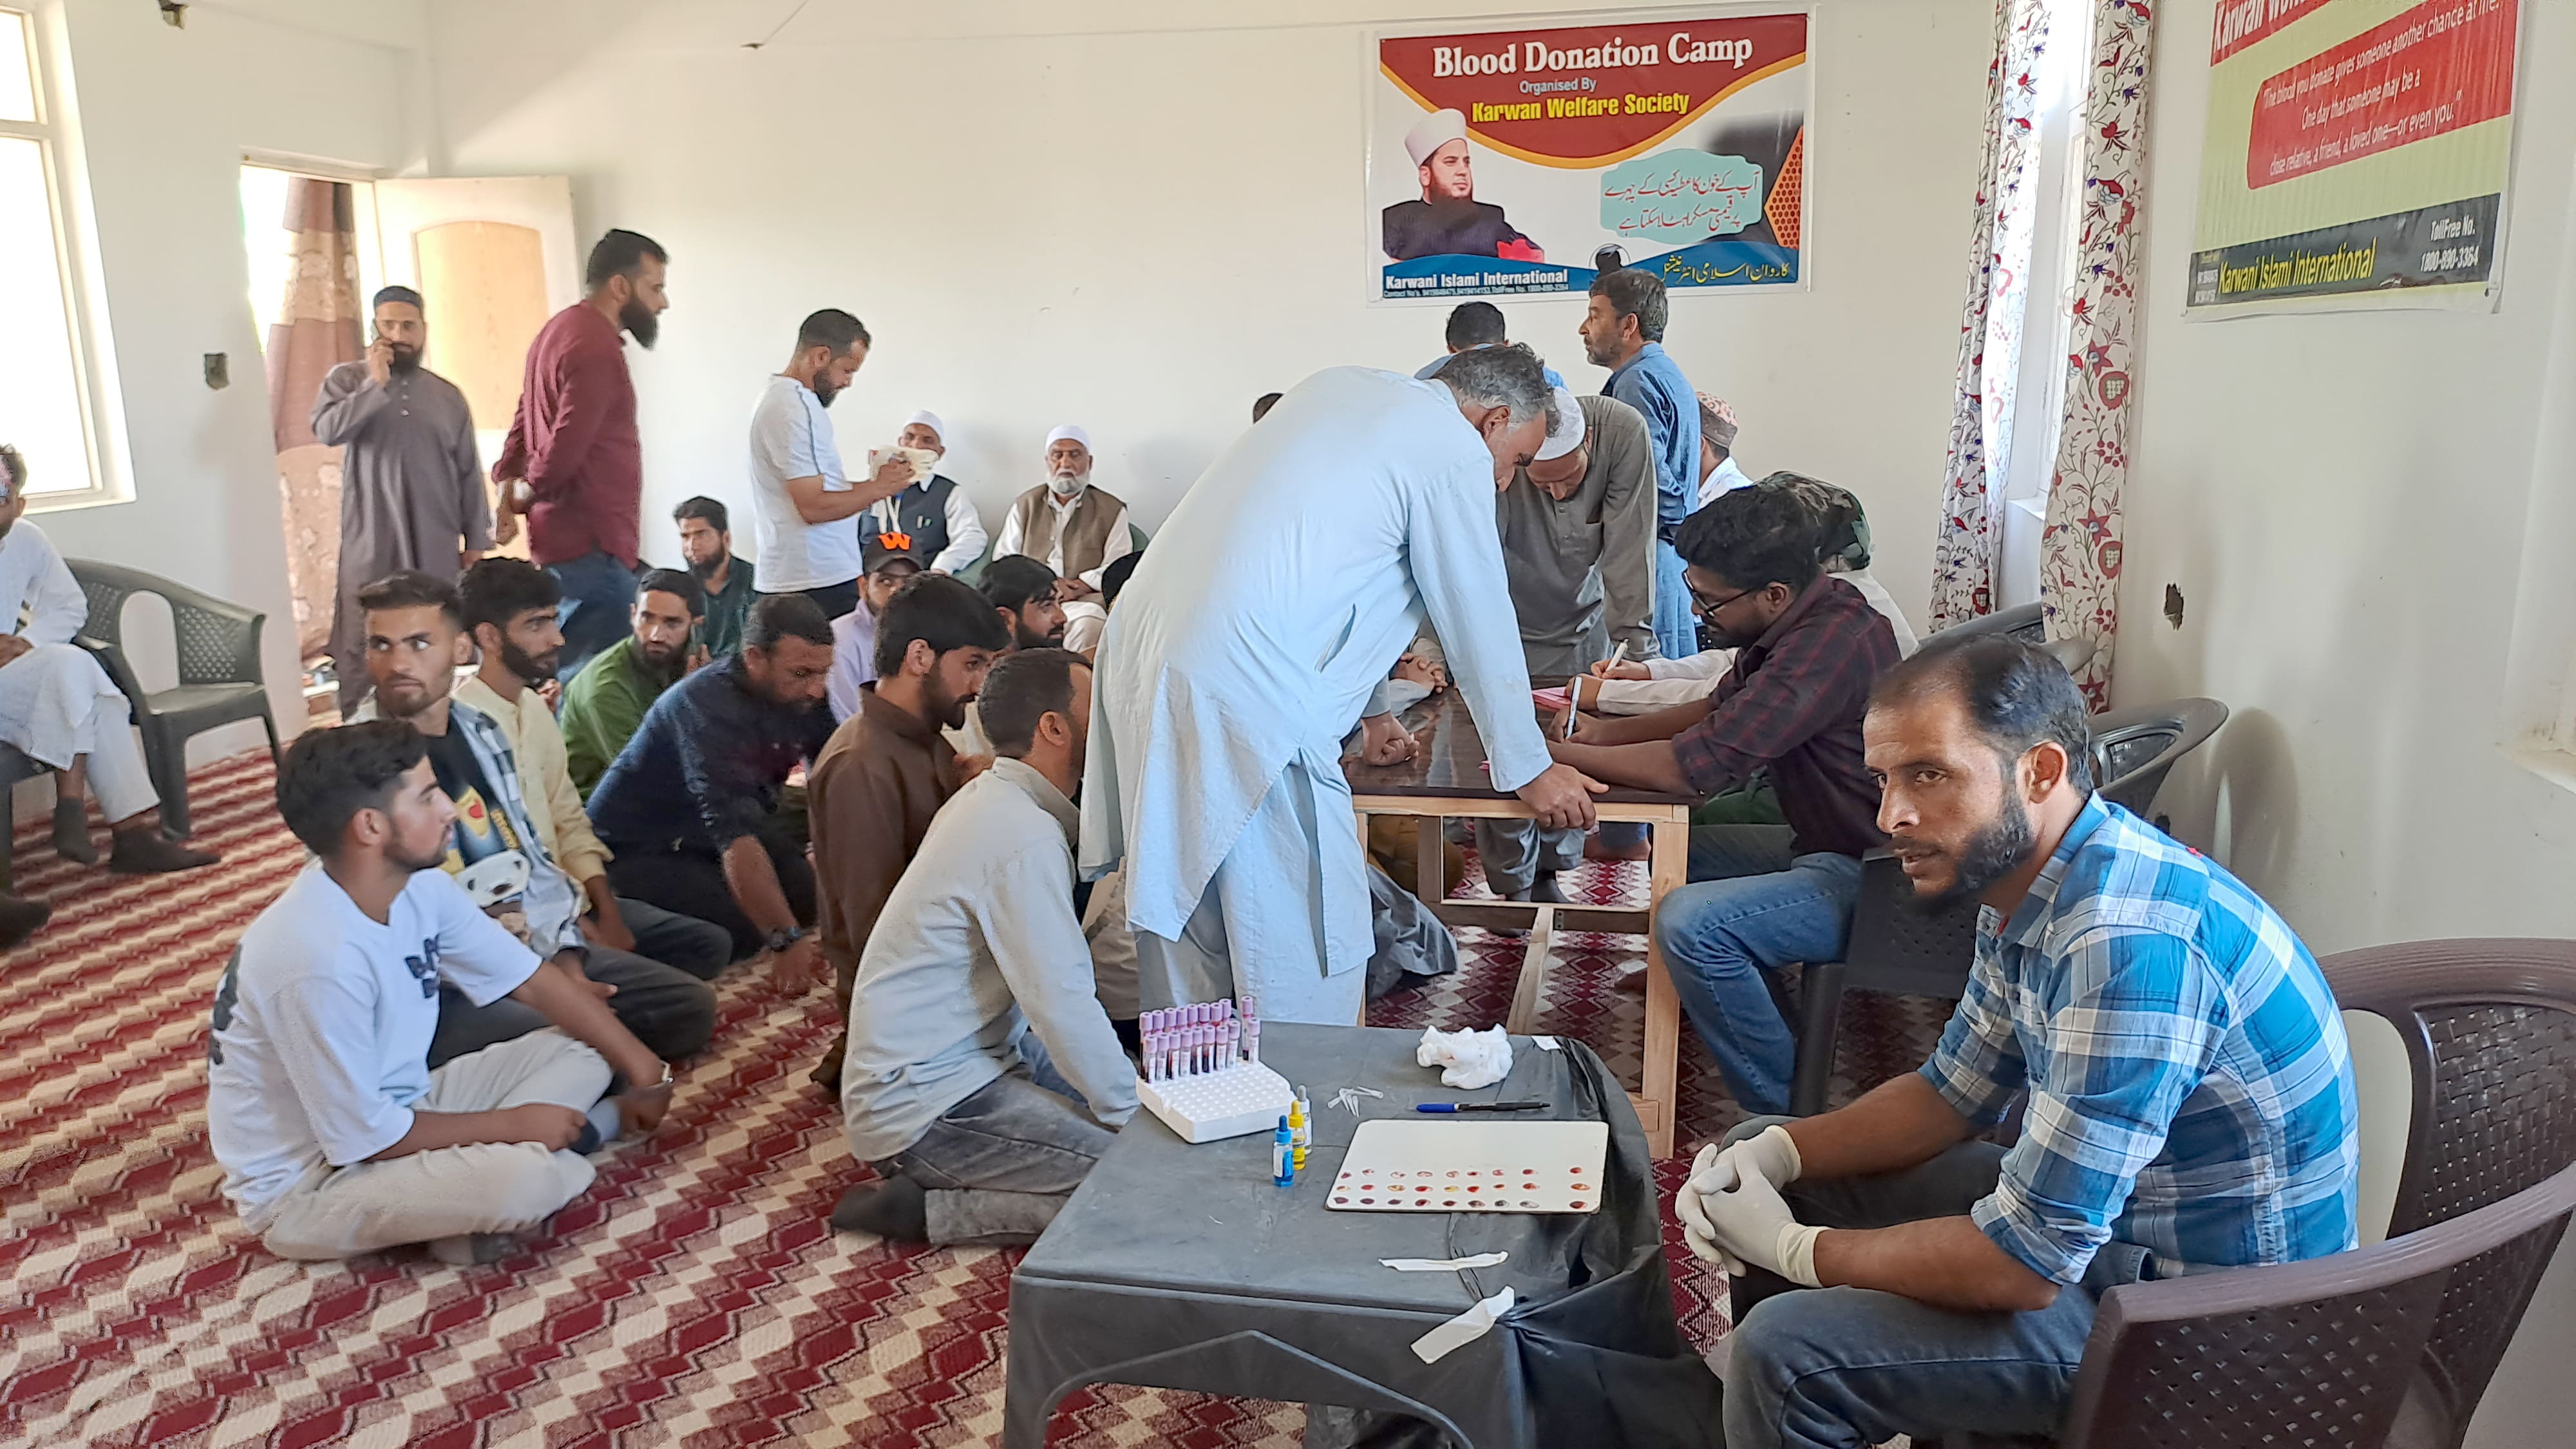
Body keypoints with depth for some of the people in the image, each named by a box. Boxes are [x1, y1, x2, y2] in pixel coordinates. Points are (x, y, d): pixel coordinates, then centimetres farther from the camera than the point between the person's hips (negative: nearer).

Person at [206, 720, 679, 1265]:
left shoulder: (419, 886, -8)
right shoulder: (319, 958, -32)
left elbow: (534, 979, 3)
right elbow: (367, 1139, -25)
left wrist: (642, 1066, -1)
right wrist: (513, 1125, -15)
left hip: (390, 1110, 9)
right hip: (305, 1185, -9)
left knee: (582, 1054, 1)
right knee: (526, 1179, -32)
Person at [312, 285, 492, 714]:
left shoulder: (448, 395, 10)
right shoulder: (347, 379, 4)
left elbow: (469, 474, 10)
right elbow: (327, 430, -16)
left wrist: (475, 541, 7)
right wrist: (376, 384, -14)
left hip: (436, 548, 2)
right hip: (370, 546, -2)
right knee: (360, 651, -3)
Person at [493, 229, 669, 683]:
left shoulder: (562, 329, 16)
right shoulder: (596, 345, -17)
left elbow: (524, 422, 17)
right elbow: (568, 444, -22)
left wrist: (508, 492, 8)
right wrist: (526, 493, -5)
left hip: (564, 534, 10)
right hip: (592, 543, -10)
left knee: (569, 673, 18)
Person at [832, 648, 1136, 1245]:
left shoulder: (992, 796, 8)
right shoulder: (1026, 837, -23)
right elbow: (1064, 1007, -23)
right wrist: (1134, 1114, -12)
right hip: (924, 1103, -10)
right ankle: (921, 1207, -8)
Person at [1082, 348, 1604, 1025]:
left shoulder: (1339, 387, 23)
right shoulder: (1454, 451, -2)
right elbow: (1480, 626, 3)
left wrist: (1368, 711, 38)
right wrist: (1529, 772, 15)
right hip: (1248, 694, -9)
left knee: (1178, 918, 18)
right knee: (1307, 948, 2)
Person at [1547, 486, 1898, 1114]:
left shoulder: (1830, 644, -28)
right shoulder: (1804, 616, 3)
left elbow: (1694, 765, -28)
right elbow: (1719, 710, 18)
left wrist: (1557, 754, -16)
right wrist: (1606, 731, 3)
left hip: (1869, 878, -11)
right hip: (1828, 846, 11)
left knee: (1690, 923, -25)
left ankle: (1784, 1115, -10)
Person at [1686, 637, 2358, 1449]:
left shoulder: (2128, 945, -32)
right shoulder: (2022, 878, -3)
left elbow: (2023, 1267, -30)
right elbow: (1954, 1094, 10)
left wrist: (1792, 1250, -15)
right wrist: (1775, 1152, -5)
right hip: (2091, 1213, 9)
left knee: (1787, 1353, -22)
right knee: (1759, 1155, 12)